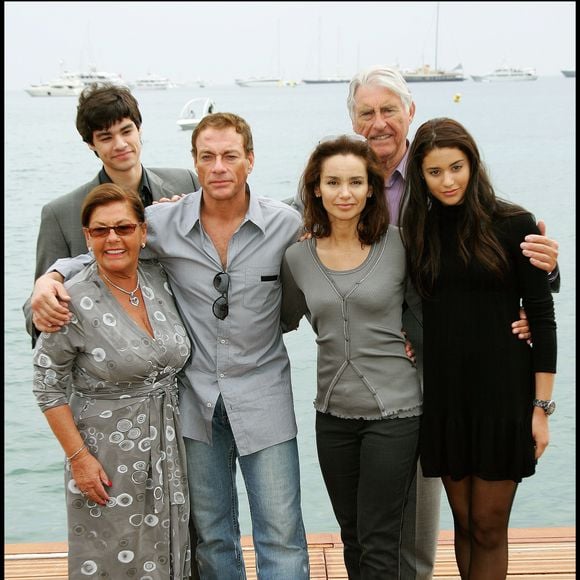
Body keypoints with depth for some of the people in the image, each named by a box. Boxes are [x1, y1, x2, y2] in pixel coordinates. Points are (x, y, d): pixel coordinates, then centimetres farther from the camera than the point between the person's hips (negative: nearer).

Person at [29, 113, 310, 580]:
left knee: (282, 540, 2)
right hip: (195, 397, 2)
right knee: (211, 537, 16)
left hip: (263, 398, -1)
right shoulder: (163, 223, -6)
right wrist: (49, 278, -11)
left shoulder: (287, 225, -8)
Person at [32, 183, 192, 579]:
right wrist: (79, 457, -12)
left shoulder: (160, 280, 0)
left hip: (169, 449, 5)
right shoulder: (72, 301, -15)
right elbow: (48, 388, -9)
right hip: (107, 456, -5)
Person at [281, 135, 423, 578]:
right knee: (352, 537, 17)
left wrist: (413, 341, -5)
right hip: (333, 412, 4)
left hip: (392, 409, -3)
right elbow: (283, 321, 16)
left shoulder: (397, 243, -7)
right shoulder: (297, 258, 1)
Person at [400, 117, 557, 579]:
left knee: (489, 527, 4)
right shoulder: (418, 230, 5)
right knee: (463, 521, 12)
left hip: (502, 393, -3)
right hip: (443, 394, 3)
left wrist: (542, 407, -8)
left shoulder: (513, 224, -6)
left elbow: (541, 316, -6)